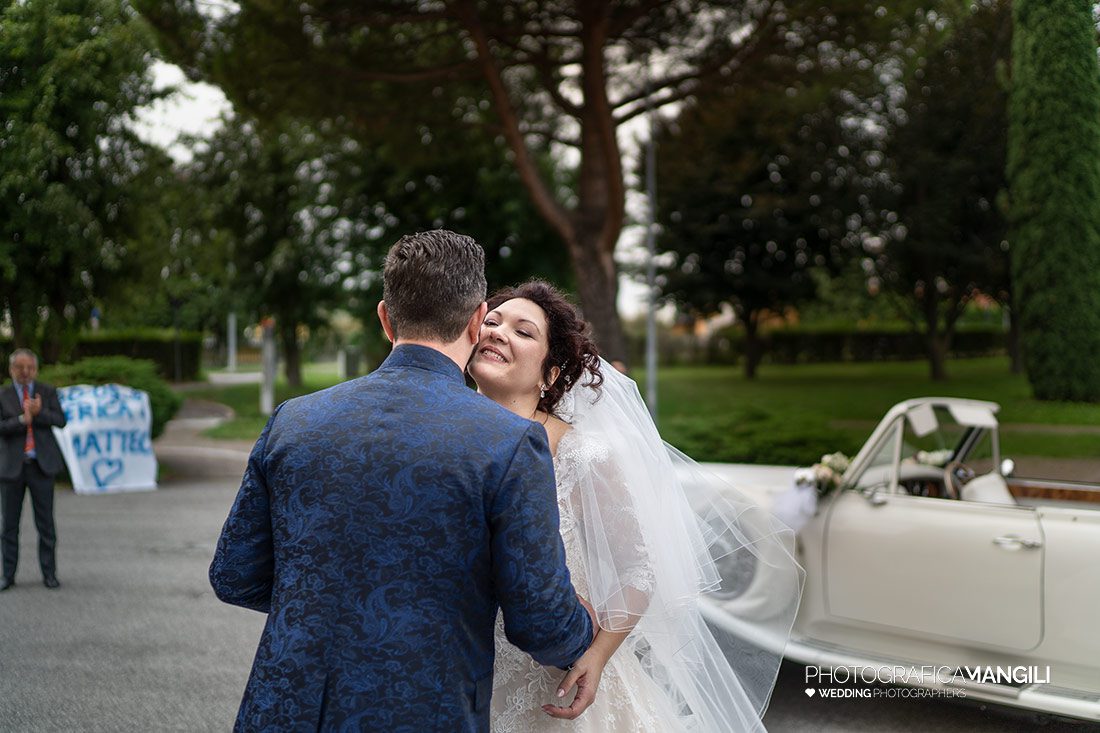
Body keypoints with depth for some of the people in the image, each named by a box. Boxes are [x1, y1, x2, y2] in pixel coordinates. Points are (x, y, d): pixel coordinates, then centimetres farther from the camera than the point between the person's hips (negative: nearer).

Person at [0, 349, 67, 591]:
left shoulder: (47, 392, 6)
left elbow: (60, 421, -5)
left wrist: (39, 412, -20)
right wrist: (22, 419, -22)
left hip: (41, 465, 0)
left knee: (45, 523, 2)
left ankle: (49, 574, 8)